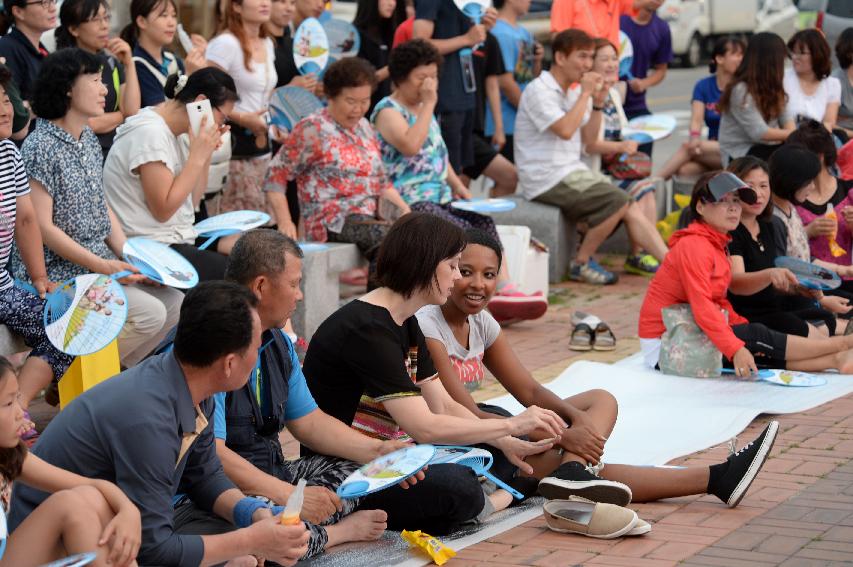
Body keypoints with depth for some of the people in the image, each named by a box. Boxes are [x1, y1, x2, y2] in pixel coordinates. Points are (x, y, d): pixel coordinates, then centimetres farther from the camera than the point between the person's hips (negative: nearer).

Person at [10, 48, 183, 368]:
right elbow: (42, 226, -19)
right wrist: (103, 266, -19)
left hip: (103, 261, 9)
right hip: (59, 273, -9)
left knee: (174, 302, -1)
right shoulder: (40, 147, -17)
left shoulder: (88, 138, 11)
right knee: (149, 313, -21)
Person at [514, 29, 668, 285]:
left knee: (631, 210, -6)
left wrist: (598, 102, 4)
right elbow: (565, 130, -25)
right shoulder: (539, 91, -12)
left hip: (572, 170, 9)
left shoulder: (573, 91, 15)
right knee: (618, 201, -21)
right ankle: (581, 263, -9)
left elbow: (590, 137, 19)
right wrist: (585, 94, -15)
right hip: (547, 179, -9)